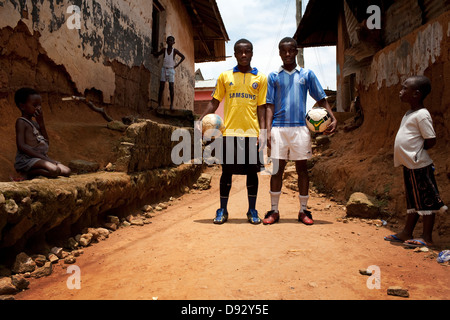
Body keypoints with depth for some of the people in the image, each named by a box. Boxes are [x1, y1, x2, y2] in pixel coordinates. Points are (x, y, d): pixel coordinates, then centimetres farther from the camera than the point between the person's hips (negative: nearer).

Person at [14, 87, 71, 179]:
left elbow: (46, 142, 14)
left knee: (67, 171, -6)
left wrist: (41, 123, 6)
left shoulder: (35, 123, 20)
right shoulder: (21, 122, -5)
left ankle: (32, 172, -4)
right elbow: (21, 146, -17)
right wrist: (43, 157, -21)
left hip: (41, 158, 8)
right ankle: (29, 174, -9)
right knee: (54, 170, -31)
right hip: (26, 159, -8)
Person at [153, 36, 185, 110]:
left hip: (171, 70, -2)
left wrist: (178, 64, 0)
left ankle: (172, 104, -3)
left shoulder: (174, 50, -1)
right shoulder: (164, 50, 5)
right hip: (164, 69, 2)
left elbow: (183, 57, 6)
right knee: (161, 87, -2)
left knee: (171, 87, -7)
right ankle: (159, 104, -2)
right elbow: (156, 55, 21)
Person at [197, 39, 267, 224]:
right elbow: (214, 102, 11)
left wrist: (262, 132, -2)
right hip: (230, 131, 0)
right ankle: (222, 210, 17)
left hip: (252, 132, 0)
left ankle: (252, 211, 18)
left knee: (252, 171, 5)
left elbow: (261, 107, 7)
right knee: (227, 171, 4)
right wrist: (201, 120, -2)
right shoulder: (225, 76, 9)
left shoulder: (260, 78, 9)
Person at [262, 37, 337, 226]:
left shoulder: (307, 74, 10)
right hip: (279, 128, 0)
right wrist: (268, 130, -4)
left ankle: (303, 210, 16)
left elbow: (321, 99, 10)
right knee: (277, 169, 2)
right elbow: (270, 105, 6)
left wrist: (333, 118, -4)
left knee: (302, 168, 5)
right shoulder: (274, 77, 10)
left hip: (300, 127, 0)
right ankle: (274, 211, 11)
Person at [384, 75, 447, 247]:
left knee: (426, 201, 1)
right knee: (412, 201, 17)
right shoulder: (409, 114, 14)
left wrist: (416, 151, -6)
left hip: (419, 166, -10)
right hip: (409, 165, 10)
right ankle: (407, 233, 26)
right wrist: (407, 153, 8)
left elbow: (431, 140, -17)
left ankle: (427, 238, 11)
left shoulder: (422, 115, -15)